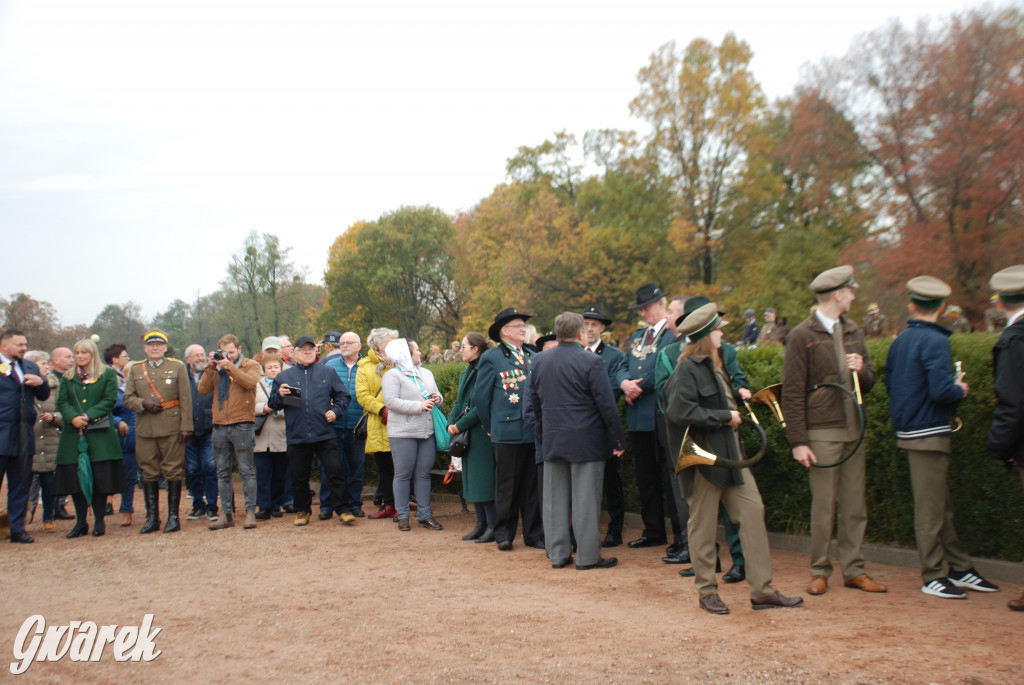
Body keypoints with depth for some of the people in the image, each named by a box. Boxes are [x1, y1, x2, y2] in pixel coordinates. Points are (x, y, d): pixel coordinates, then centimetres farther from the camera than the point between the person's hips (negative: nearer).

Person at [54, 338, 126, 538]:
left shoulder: (108, 374, 6)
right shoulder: (67, 377, 15)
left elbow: (109, 400, -4)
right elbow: (62, 402, 6)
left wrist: (88, 416, -15)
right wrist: (73, 417, -14)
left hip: (100, 433, -3)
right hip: (73, 434, 3)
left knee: (100, 477, -4)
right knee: (75, 476, 1)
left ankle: (99, 521, 5)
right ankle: (80, 522, 10)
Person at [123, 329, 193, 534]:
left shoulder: (178, 367, 5)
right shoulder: (135, 370, 13)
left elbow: (186, 400, 0)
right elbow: (127, 398, 10)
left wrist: (186, 426, -8)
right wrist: (143, 404, -11)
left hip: (171, 428, -3)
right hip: (144, 430, 3)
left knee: (173, 472, -1)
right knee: (149, 473, 6)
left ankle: (173, 517, 6)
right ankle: (152, 517, 14)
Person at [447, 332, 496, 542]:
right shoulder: (466, 373, 16)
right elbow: (459, 402, 18)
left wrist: (461, 425, -16)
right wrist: (451, 422, 2)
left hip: (482, 434, -9)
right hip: (467, 435, 9)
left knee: (484, 479, -7)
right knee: (471, 479, 12)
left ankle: (493, 526, 0)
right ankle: (481, 524, 19)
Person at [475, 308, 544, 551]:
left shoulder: (533, 357, 13)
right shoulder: (491, 358, -1)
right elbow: (480, 396, 1)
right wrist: (491, 427, 3)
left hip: (534, 431, 4)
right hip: (508, 432, -4)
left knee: (533, 486, 7)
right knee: (507, 486, 4)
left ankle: (534, 534, 15)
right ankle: (504, 533, 14)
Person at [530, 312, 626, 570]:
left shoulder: (540, 360, 6)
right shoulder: (591, 362, -12)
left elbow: (534, 401, 14)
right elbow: (606, 405, -12)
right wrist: (618, 440, -6)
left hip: (552, 440, 5)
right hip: (586, 441, -5)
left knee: (555, 498, 11)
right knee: (585, 499, 0)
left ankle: (557, 554, 17)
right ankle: (588, 556, 5)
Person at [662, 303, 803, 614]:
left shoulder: (714, 364, 16)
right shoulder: (687, 369, -14)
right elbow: (679, 412, -26)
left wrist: (739, 397, 8)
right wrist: (724, 416, -19)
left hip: (730, 454, 9)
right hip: (703, 456, -9)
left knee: (753, 511, 3)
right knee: (704, 523, 3)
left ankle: (762, 590, 8)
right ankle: (707, 591, 16)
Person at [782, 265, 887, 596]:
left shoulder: (853, 332, 15)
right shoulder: (802, 336, -6)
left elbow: (869, 382, 20)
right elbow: (792, 393, -8)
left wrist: (861, 370, -4)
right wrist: (798, 441, -13)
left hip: (854, 431, 6)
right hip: (822, 432, -6)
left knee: (855, 506, 8)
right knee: (823, 507, -1)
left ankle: (854, 569, 18)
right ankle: (819, 571, 11)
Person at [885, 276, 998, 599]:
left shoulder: (899, 341, 10)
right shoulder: (935, 341, -16)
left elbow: (889, 383, 16)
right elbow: (940, 390, -24)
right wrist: (960, 390, -2)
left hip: (908, 428, 9)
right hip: (928, 433, -9)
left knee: (942, 505, 15)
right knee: (930, 507, -1)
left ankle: (961, 569, 24)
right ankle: (933, 576, 6)